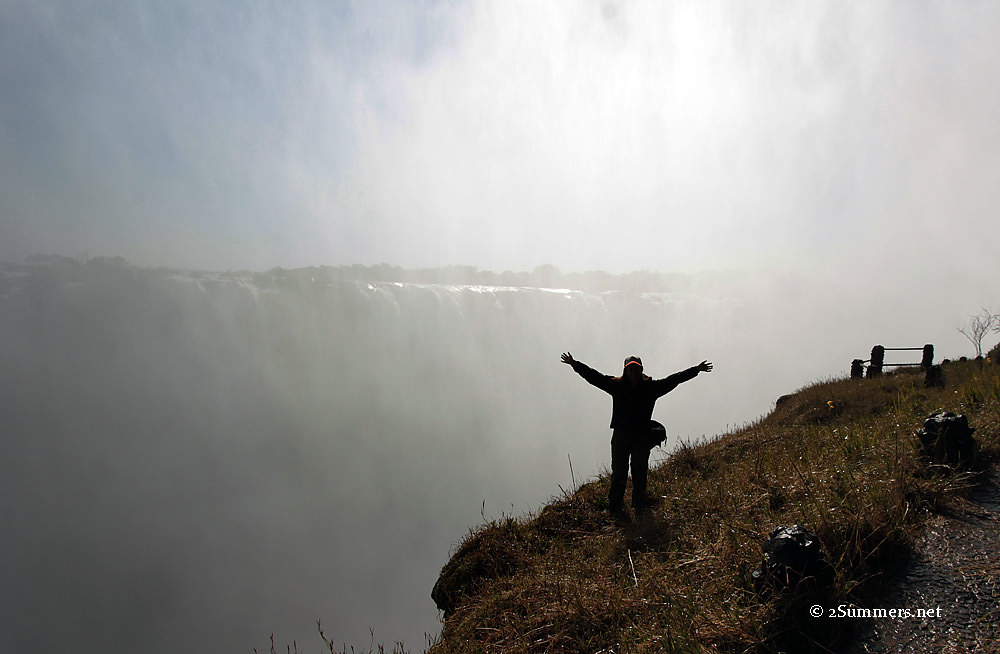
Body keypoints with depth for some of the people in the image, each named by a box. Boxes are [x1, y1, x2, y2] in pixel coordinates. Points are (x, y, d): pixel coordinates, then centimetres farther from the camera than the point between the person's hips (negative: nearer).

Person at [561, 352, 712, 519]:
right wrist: (574, 363, -1)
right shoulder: (616, 385, 1)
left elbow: (674, 379, 8)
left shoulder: (651, 387, 3)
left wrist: (696, 370, 9)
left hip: (642, 437, 1)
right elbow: (593, 376, 2)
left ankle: (639, 503, 33)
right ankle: (615, 506, 16)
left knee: (640, 473, 13)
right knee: (619, 473, 3)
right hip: (620, 436, -1)